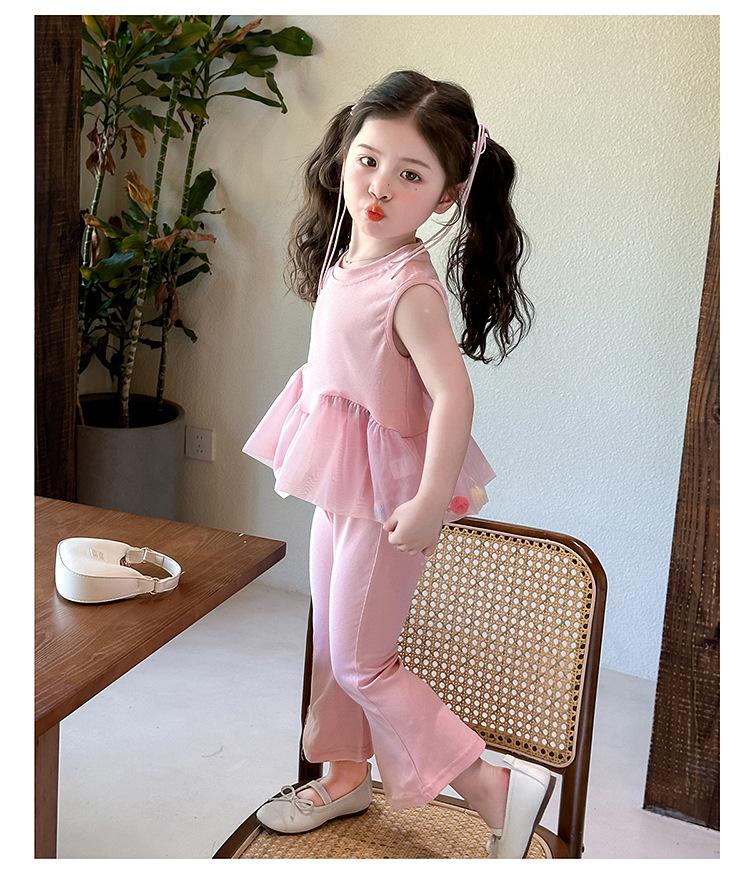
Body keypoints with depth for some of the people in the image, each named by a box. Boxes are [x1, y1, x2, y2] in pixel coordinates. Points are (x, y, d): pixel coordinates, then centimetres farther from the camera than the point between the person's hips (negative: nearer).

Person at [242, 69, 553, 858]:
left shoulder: (410, 288, -26)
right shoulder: (342, 258, 2)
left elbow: (453, 396, -31)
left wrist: (430, 505, -29)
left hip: (386, 495, -9)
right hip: (341, 485, 9)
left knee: (360, 664, 2)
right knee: (330, 639, 20)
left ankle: (497, 787, 11)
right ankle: (346, 774, 40)